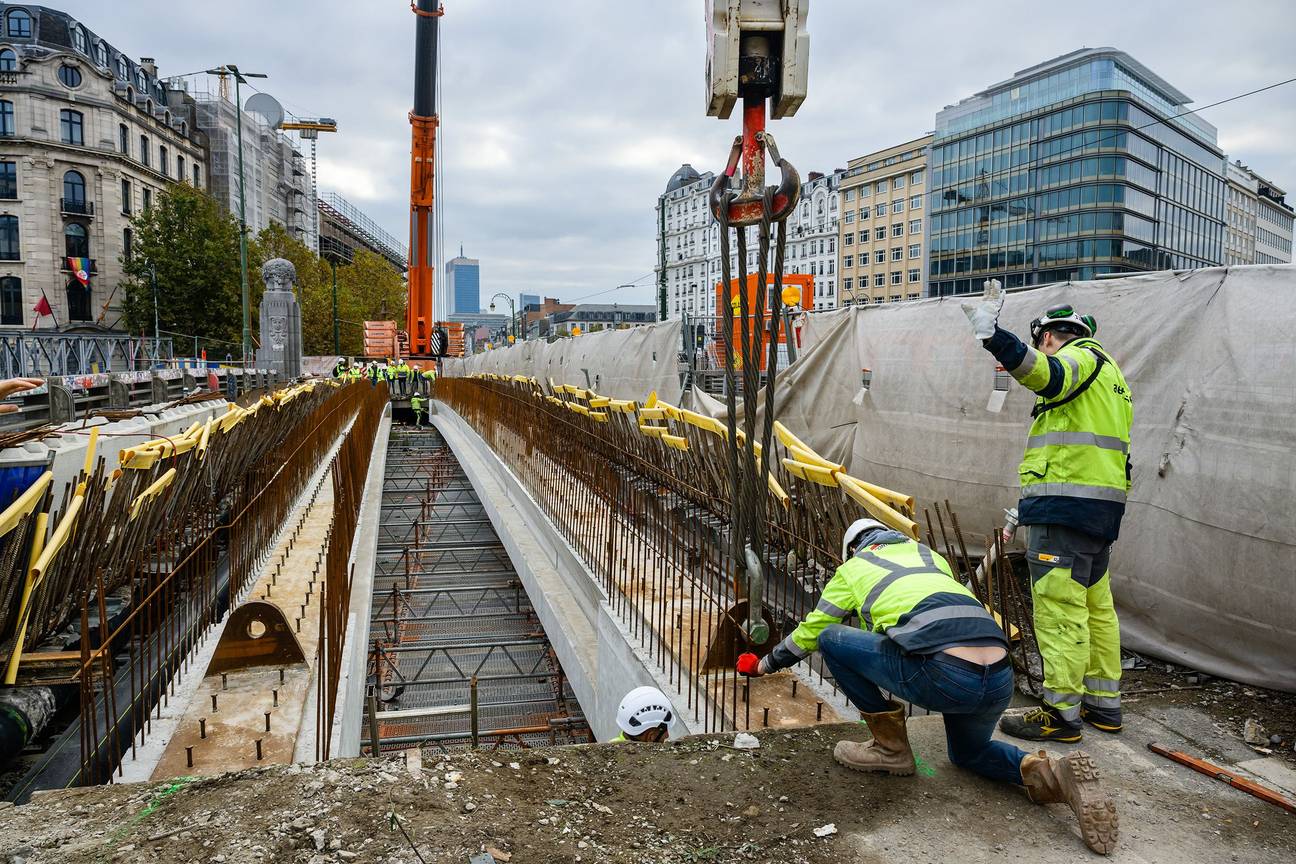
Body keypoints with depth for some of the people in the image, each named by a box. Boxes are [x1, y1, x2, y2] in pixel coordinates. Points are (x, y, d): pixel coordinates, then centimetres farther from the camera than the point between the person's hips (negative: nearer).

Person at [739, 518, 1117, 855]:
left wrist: (765, 664, 50)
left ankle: (890, 748, 15)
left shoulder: (853, 567, 21)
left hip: (941, 677, -6)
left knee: (830, 638, 13)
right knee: (968, 753, 35)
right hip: (1000, 681, 6)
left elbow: (810, 631, 32)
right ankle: (1051, 774, 4)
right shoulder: (929, 554, 32)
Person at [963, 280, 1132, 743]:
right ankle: (1104, 704, 26)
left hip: (1066, 506, -11)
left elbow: (1046, 374, -30)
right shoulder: (1109, 375, 28)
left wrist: (994, 336, -42)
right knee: (1096, 607, 17)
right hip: (1101, 510, 11)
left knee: (1059, 610, -7)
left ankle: (1062, 713, -2)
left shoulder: (1083, 357, -4)